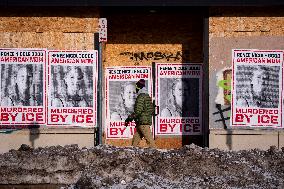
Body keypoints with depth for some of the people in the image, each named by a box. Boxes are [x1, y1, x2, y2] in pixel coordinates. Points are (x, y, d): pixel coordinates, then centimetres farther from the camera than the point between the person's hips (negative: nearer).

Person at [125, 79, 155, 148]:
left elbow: (138, 111, -20)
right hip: (147, 121, 10)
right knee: (135, 139, 10)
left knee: (149, 139, -8)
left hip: (143, 122, -10)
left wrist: (129, 118, -12)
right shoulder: (147, 96, 17)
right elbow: (152, 110, 21)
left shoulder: (141, 97, -13)